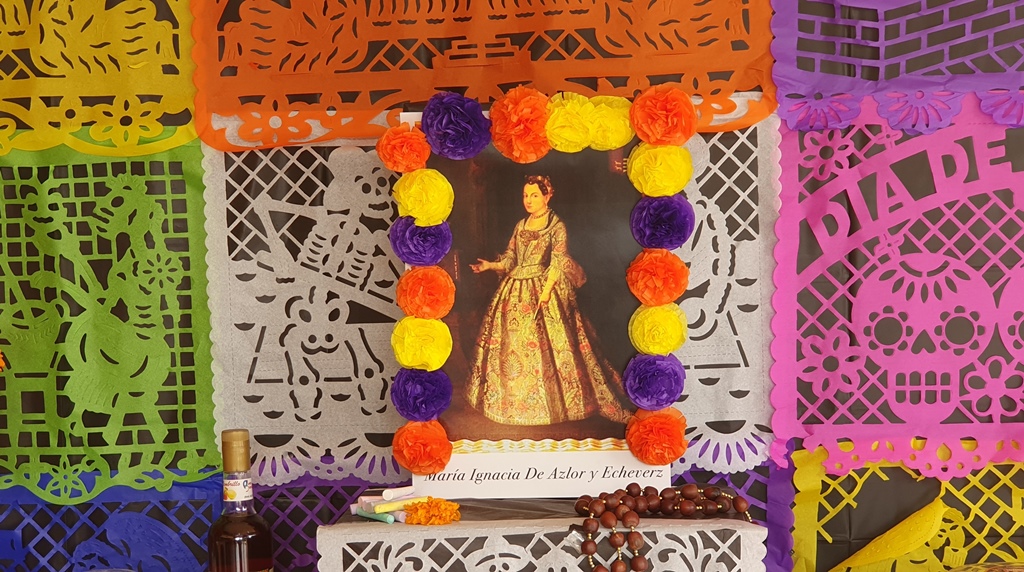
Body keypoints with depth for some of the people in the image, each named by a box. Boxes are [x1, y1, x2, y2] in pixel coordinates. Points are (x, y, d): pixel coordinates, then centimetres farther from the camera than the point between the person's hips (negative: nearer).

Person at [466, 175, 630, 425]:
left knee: (548, 346, -7)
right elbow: (509, 260, 14)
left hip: (544, 288, -6)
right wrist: (490, 265, -3)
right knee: (511, 344, 8)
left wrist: (547, 289, -27)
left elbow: (558, 262, -14)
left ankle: (554, 399, 2)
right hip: (516, 291, 6)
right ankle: (514, 397, 21)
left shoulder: (557, 227, -3)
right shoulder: (520, 226, 14)